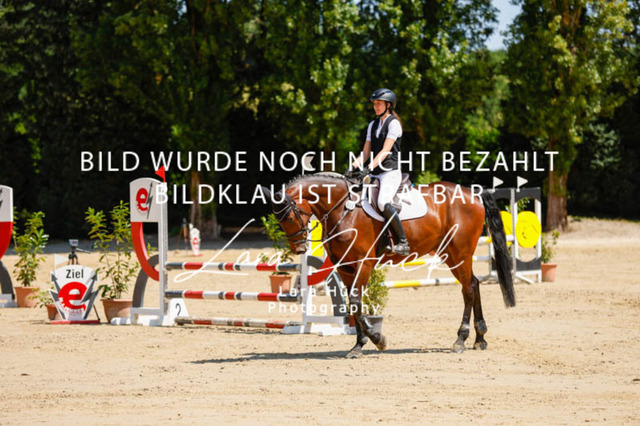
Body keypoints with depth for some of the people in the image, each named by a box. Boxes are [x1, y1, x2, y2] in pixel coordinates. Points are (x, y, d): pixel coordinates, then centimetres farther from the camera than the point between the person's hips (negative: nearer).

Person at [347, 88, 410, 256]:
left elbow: (385, 151, -15)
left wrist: (369, 168, -23)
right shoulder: (373, 125, 18)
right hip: (375, 173, 8)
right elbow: (366, 152, 14)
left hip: (390, 172, -8)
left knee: (383, 202, -29)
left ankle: (403, 243, -24)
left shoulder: (394, 123, -5)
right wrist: (353, 168, -2)